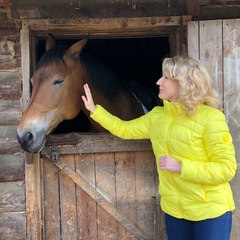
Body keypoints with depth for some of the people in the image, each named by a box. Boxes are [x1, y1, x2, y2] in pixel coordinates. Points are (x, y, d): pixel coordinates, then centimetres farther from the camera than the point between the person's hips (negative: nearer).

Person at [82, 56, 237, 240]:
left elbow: (227, 168, -19)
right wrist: (94, 110, 10)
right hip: (174, 208, 6)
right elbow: (124, 129, 17)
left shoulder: (210, 118, -18)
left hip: (210, 210, -6)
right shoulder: (156, 115, 3)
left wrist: (181, 166, -24)